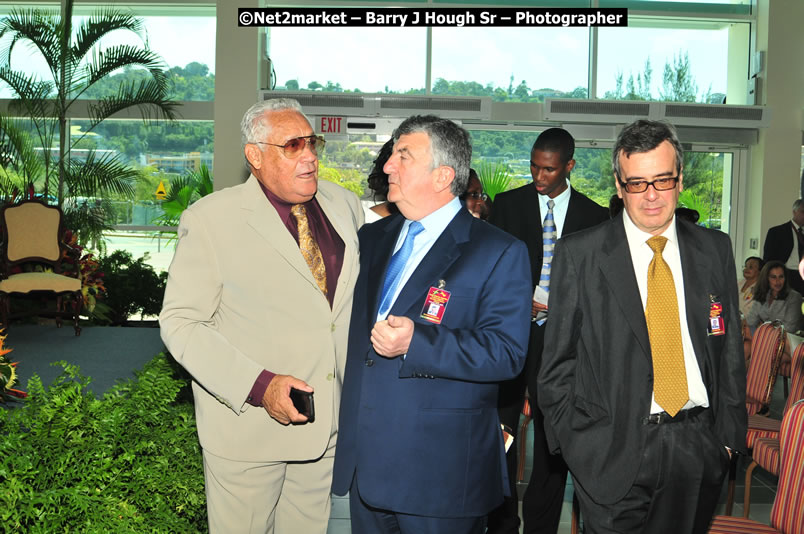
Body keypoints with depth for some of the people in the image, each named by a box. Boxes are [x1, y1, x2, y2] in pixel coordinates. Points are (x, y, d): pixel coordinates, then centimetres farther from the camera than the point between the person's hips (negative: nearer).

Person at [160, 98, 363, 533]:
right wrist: (259, 385, -21)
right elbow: (180, 322, -11)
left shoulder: (345, 206, 6)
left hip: (329, 425, 5)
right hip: (247, 428, -4)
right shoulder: (210, 219, -10)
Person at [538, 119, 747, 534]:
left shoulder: (714, 249, 6)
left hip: (698, 449, 3)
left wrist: (729, 434, 7)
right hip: (612, 451, -3)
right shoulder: (579, 254, -4)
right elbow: (558, 359, -1)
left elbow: (730, 349, 11)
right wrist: (573, 441, -5)